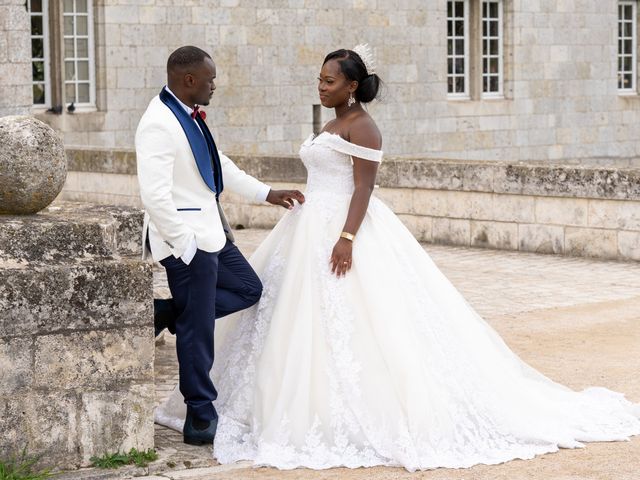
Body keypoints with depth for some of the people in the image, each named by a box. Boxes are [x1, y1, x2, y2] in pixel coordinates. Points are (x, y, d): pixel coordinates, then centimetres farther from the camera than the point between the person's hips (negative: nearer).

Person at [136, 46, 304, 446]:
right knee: (197, 330, -1)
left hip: (211, 233, 10)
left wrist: (266, 193, 24)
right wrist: (185, 245, -22)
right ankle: (201, 414, 12)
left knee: (249, 289, 18)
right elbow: (155, 196, -25)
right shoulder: (159, 125, -20)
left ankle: (168, 315, 19)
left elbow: (219, 165, 23)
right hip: (187, 240, -10)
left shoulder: (190, 115, 10)